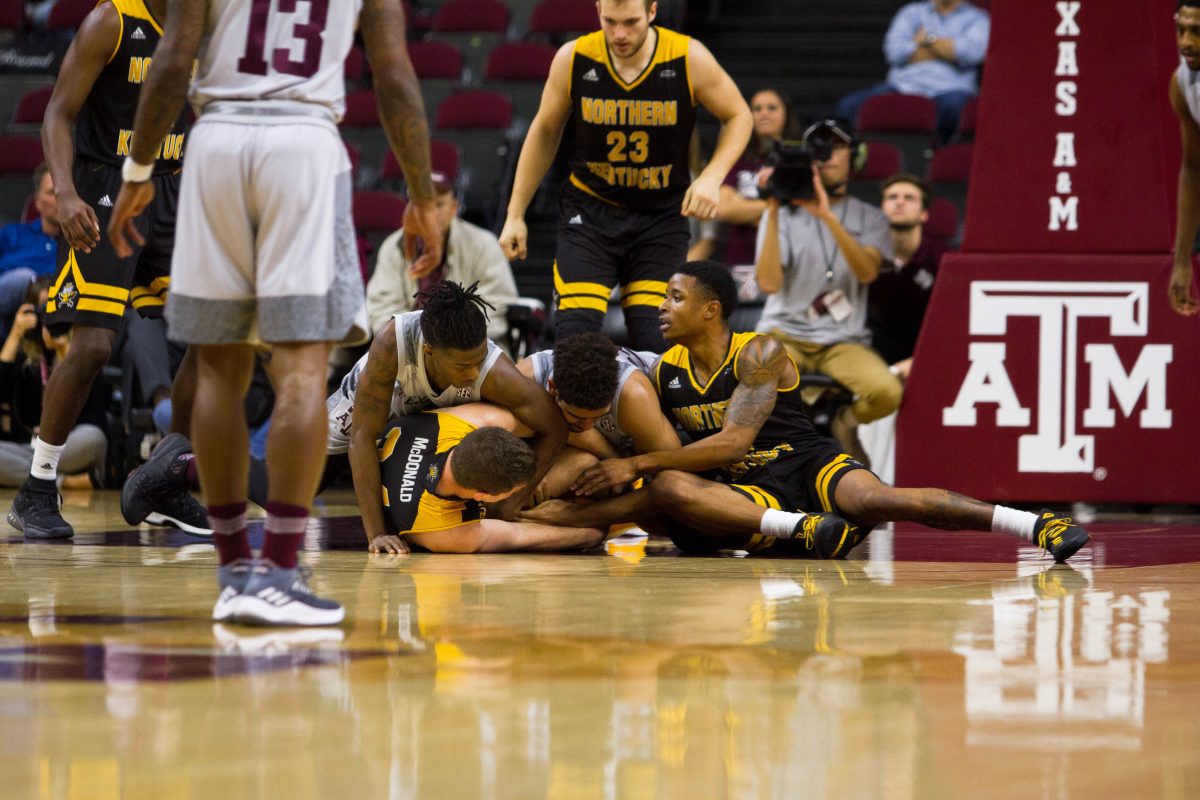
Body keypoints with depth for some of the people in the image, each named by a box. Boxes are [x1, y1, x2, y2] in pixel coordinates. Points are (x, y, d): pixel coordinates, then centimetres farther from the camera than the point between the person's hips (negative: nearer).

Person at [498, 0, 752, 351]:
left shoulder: (689, 59, -14)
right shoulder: (573, 59, -11)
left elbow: (738, 116, 1)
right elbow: (544, 131, 5)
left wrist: (712, 177, -16)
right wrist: (515, 214, 7)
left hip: (660, 216, 0)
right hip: (589, 213, 0)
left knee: (654, 342, -7)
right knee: (575, 334, -14)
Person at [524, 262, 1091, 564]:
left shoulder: (759, 354, -10)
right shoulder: (666, 373, 9)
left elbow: (735, 440, -20)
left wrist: (637, 465, -20)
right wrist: (574, 514, 2)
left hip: (808, 464, -4)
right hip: (749, 492, 4)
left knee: (873, 499, -36)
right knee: (667, 489, -28)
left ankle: (1039, 525, -41)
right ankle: (801, 530, -41)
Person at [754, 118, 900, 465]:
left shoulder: (869, 218, 9)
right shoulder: (785, 213, 6)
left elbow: (867, 272, -14)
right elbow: (768, 283, -8)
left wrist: (829, 218, -25)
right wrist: (773, 214, -14)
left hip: (843, 341, 1)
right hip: (784, 333, -1)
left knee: (887, 392, -30)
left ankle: (844, 423, 6)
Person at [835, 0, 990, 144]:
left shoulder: (977, 18, 13)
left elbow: (971, 52, -10)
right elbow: (895, 52, 2)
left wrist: (928, 39, 1)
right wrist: (947, 49, 2)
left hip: (946, 90, -3)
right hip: (902, 85, 3)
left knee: (954, 104, -41)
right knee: (849, 105, -22)